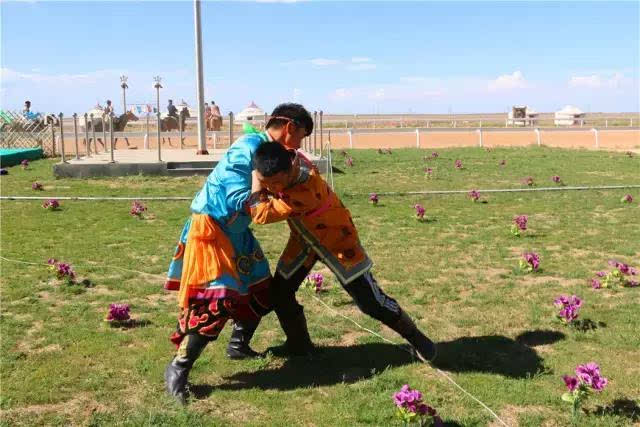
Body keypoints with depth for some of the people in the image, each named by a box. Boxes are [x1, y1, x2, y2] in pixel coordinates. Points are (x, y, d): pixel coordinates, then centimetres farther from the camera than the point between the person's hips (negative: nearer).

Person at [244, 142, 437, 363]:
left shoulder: (306, 189, -42)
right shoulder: (286, 160, -20)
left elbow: (262, 214, -37)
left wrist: (255, 178, -29)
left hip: (336, 238, -7)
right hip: (303, 240, 7)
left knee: (370, 300, -2)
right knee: (280, 293, 2)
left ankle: (415, 337, 19)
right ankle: (300, 346, 23)